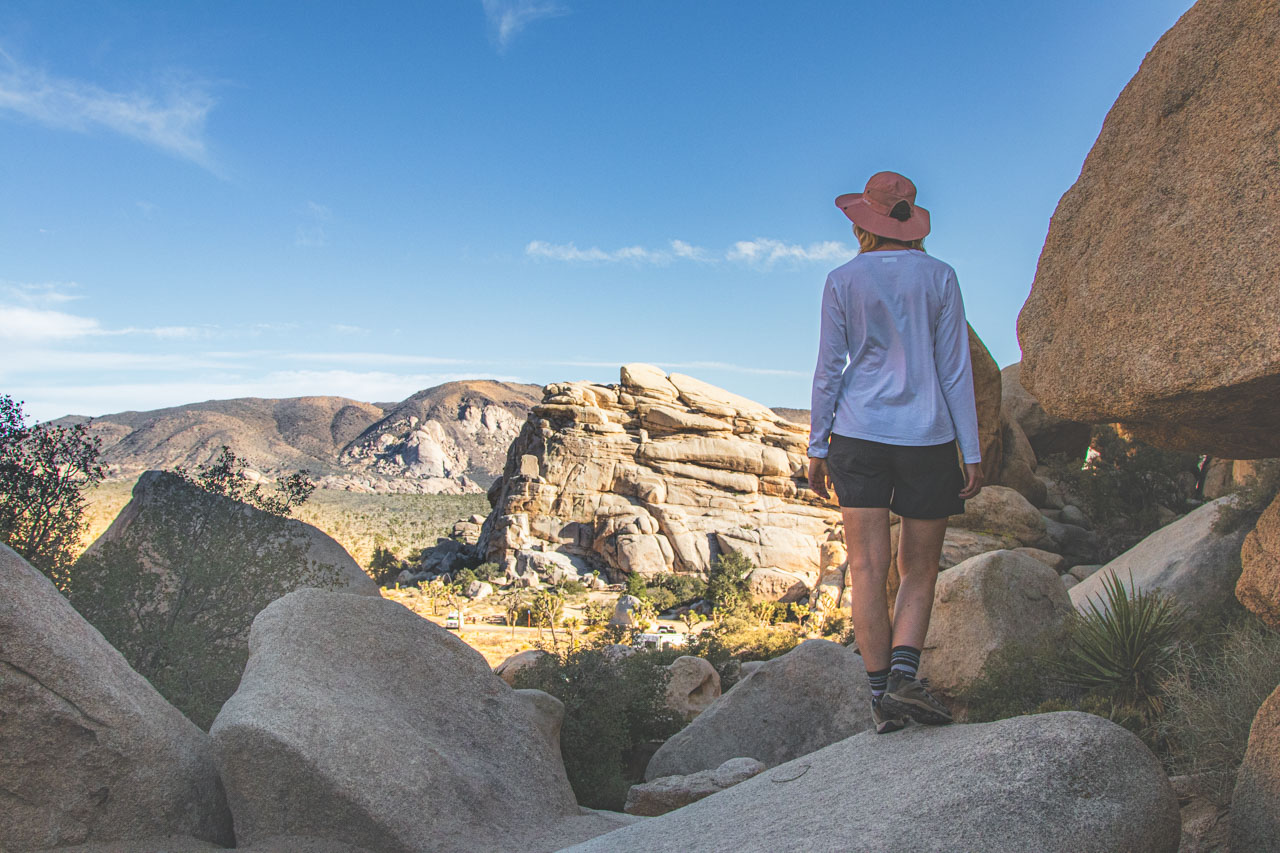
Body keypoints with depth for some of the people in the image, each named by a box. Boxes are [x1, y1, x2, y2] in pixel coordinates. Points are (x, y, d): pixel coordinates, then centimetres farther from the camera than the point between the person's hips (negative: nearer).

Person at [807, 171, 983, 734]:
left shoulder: (843, 281, 0)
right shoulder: (939, 277, 1)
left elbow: (828, 369, -1)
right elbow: (955, 369, -1)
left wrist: (816, 447, 6)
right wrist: (972, 451, 3)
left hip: (859, 435, 0)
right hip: (927, 438, 0)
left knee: (867, 567, 2)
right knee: (919, 569, 12)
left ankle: (881, 696, 3)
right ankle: (904, 673, -7)